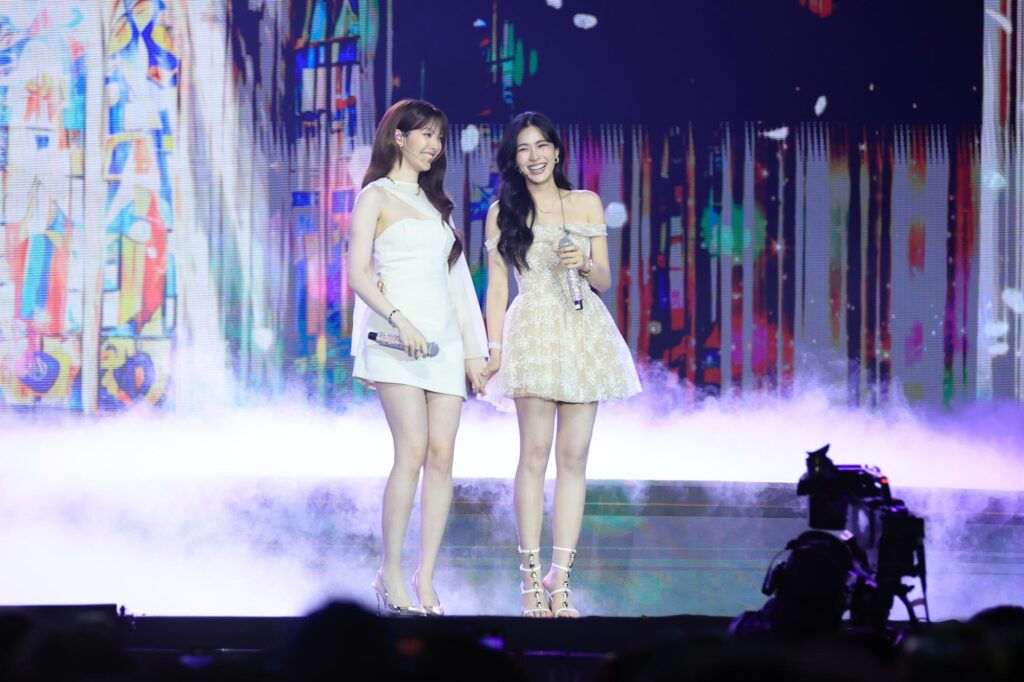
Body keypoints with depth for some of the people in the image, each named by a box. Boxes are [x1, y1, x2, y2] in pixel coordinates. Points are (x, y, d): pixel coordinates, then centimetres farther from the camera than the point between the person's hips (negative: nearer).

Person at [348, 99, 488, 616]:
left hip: (444, 340, 6)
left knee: (442, 457, -4)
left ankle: (426, 580, -1)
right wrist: (400, 321, -20)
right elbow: (358, 274, -6)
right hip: (397, 340, -6)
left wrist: (473, 349, 14)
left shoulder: (436, 202, 21)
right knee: (412, 453, -17)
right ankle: (391, 573, -9)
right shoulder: (376, 196, 4)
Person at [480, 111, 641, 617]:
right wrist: (493, 347, -1)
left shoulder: (587, 204, 12)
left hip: (584, 333, 2)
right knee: (534, 453, -9)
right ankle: (532, 576, -7)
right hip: (532, 333, -2)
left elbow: (605, 280, 12)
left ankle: (561, 577, 0)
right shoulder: (502, 213, 8)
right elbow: (496, 285, 7)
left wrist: (585, 264, -10)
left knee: (574, 457, -1)